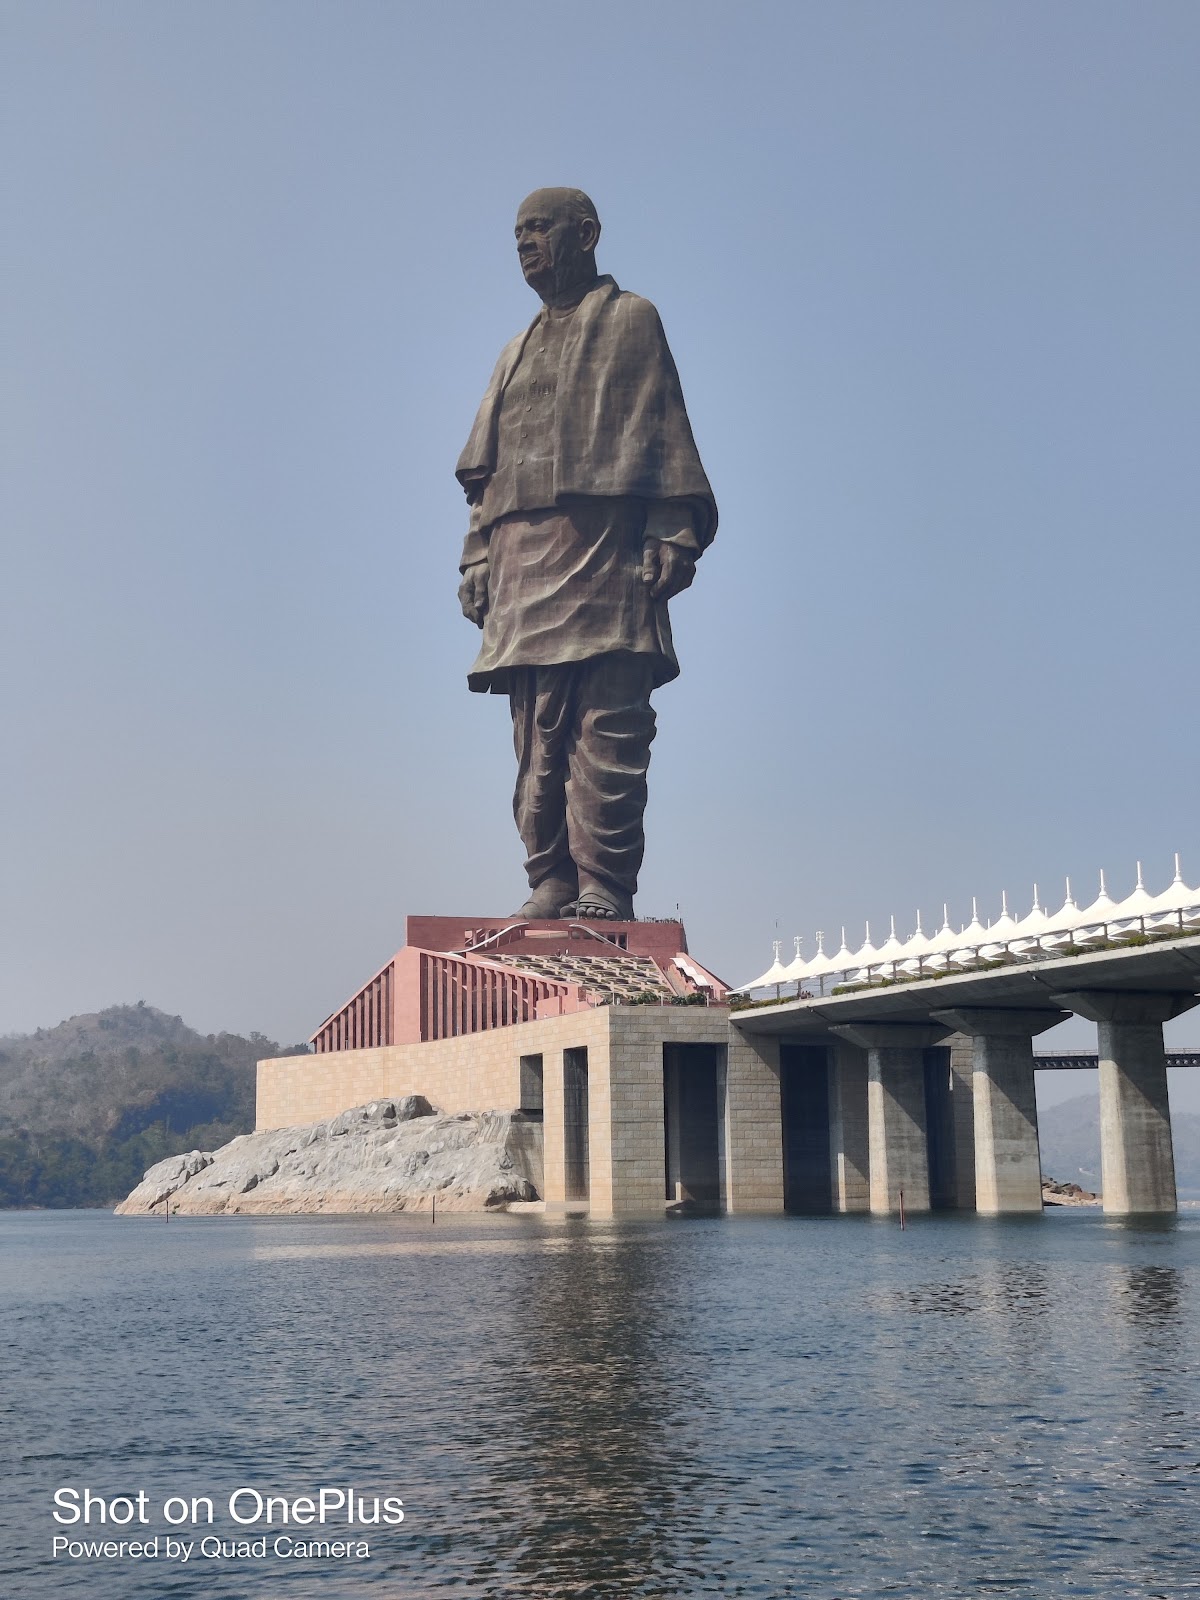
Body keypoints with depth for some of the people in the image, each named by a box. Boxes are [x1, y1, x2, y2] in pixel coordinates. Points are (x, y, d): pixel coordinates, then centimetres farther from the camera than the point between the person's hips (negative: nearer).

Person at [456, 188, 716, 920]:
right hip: (522, 555, 6)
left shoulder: (631, 320, 15)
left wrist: (672, 534, -9)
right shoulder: (518, 351, 30)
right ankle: (551, 883, -3)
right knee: (539, 732, -2)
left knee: (608, 726, -13)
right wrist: (478, 558, 12)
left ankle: (605, 887, -15)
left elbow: (666, 432, 3)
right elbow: (484, 470, 25)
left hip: (606, 543, -5)